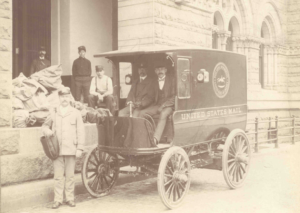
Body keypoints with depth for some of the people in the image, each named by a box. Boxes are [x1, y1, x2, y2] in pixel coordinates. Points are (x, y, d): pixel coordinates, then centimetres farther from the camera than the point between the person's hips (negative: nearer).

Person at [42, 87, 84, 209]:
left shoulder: (75, 113, 5)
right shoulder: (54, 114, 10)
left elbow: (80, 132, 3)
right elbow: (45, 125, 22)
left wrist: (80, 148, -3)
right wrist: (46, 131, -2)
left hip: (71, 149, -1)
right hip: (57, 150, 1)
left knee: (70, 176, 4)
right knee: (58, 176, 2)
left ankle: (70, 198, 14)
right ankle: (58, 199, 8)